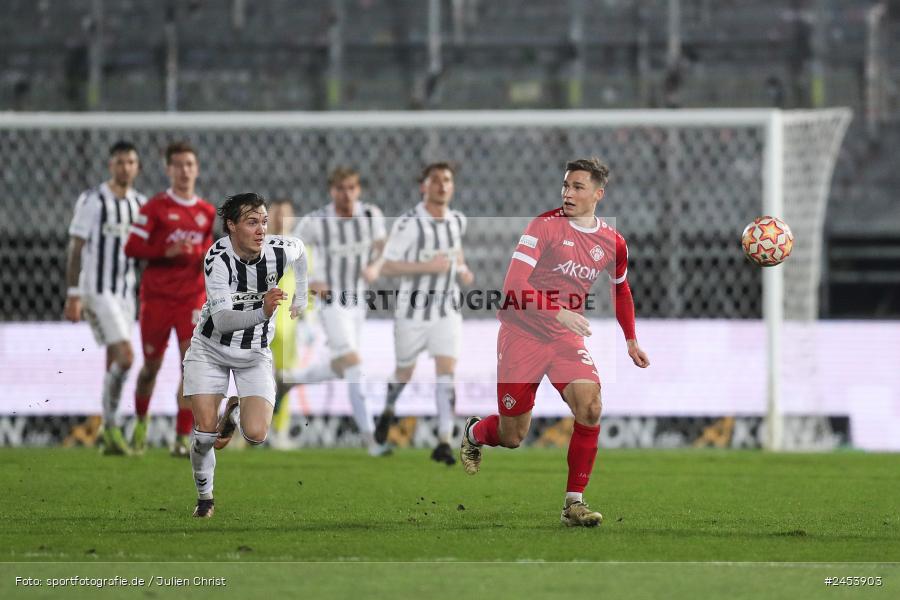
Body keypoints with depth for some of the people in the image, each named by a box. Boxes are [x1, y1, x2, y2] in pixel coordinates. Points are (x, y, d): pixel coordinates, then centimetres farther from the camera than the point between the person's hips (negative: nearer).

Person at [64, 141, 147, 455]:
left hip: (125, 293, 6)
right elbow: (75, 250, -8)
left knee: (115, 363, 7)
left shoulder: (140, 204, 11)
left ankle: (109, 436, 13)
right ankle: (112, 425, -8)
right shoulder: (92, 201, -7)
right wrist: (72, 296, -12)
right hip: (97, 291, -6)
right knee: (125, 357, -18)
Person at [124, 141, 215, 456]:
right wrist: (167, 251, -21)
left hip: (192, 297, 2)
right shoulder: (155, 207, -4)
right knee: (151, 366, 10)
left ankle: (183, 439, -12)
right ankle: (141, 422, 37)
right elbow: (132, 247, -9)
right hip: (157, 297, -2)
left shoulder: (207, 212, 8)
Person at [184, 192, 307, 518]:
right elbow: (222, 319, -36)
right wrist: (262, 313, -52)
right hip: (211, 348, -2)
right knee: (205, 432, -11)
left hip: (255, 354, 2)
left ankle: (234, 411, 21)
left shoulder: (279, 250, -18)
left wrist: (300, 299, 15)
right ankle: (204, 496, 17)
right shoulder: (218, 258, -26)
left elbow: (299, 249, 10)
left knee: (256, 434, -15)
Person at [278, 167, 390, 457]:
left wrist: (374, 268, -15)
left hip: (357, 301, 6)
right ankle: (369, 438, -15)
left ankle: (289, 379, 44)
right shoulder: (315, 222, -15)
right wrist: (307, 281, -16)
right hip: (330, 300, -6)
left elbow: (382, 249, 8)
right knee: (354, 367, -17)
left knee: (338, 368, 17)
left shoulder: (371, 214, -5)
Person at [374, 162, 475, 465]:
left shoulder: (457, 221, 2)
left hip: (447, 311, 3)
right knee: (404, 373, 14)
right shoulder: (409, 224, -16)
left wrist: (462, 269, 5)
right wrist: (427, 266, -26)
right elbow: (387, 266, -16)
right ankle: (388, 411, 48)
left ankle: (444, 443, -15)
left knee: (446, 372, -13)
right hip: (413, 311, -3)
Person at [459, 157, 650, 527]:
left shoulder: (612, 243, 2)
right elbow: (514, 285, -21)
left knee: (590, 406, -23)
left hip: (567, 337, 3)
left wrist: (630, 340, 24)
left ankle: (574, 501, -14)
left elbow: (621, 291, 24)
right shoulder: (545, 226, -13)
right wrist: (559, 312, -33)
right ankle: (473, 433, 40)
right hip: (523, 333, -3)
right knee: (512, 437, 2)